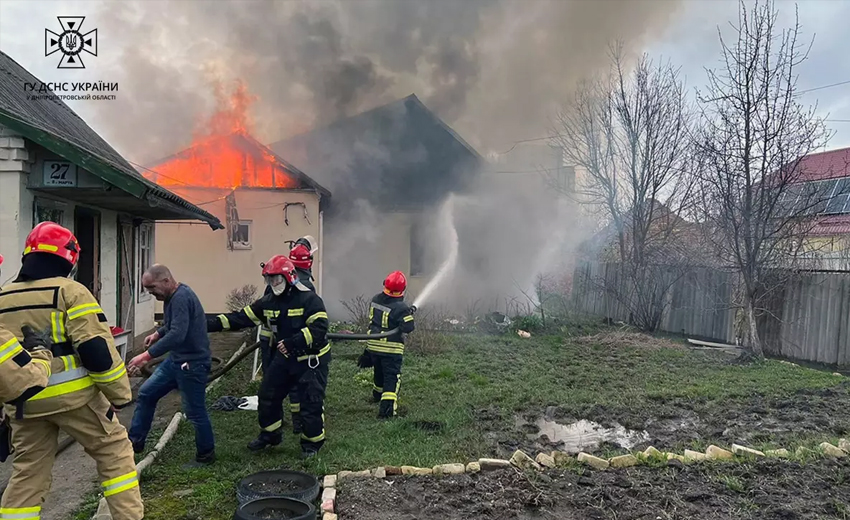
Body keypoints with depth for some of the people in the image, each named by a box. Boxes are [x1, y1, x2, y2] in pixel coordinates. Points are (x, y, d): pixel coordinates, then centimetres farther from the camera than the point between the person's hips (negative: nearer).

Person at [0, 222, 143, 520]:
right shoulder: (70, 291, -9)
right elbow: (96, 350, -16)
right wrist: (120, 393, -8)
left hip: (24, 403, 5)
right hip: (72, 395, -5)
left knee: (27, 473, 17)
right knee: (114, 452, 9)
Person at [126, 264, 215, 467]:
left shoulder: (182, 298, -23)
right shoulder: (174, 297, 9)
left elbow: (177, 334, -34)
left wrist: (147, 355, -35)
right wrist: (157, 333, 11)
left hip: (192, 363, -10)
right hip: (176, 359, 10)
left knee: (195, 411, 1)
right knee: (146, 394, 14)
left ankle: (206, 455, 18)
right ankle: (134, 442, 27)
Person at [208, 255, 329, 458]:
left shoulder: (309, 299, -18)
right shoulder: (268, 302, 2)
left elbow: (318, 328, -26)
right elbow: (241, 318, 0)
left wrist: (292, 342, -33)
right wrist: (211, 324, -10)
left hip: (312, 359, -7)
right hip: (285, 357, 7)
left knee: (311, 402, -4)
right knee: (268, 395, 12)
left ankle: (312, 442, 16)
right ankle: (269, 435, 33)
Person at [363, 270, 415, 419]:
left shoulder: (375, 299, 1)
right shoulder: (401, 307, -20)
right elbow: (408, 328, -22)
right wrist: (409, 315, 0)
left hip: (373, 345, 7)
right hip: (391, 348, -6)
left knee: (379, 372, 28)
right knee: (392, 377, -2)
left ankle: (377, 394, 49)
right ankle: (387, 407, -13)